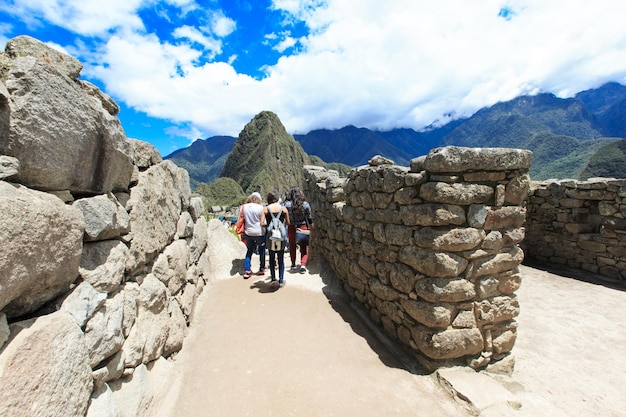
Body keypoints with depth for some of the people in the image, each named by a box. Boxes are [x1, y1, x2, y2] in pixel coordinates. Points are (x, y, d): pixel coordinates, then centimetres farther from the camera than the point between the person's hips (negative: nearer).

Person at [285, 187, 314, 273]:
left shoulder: (287, 204, -8)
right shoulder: (305, 204, -6)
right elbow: (309, 219, -1)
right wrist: (311, 229, 8)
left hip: (291, 228, 1)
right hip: (303, 227, -1)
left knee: (292, 246, 19)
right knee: (304, 247, 11)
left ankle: (293, 264, 29)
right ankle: (303, 265, -1)